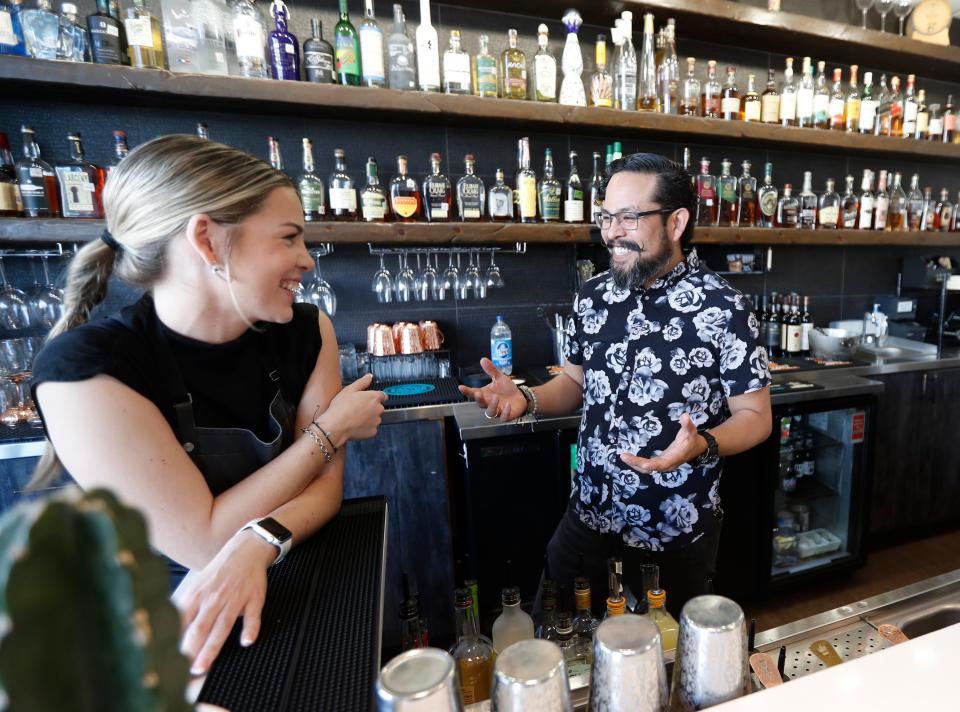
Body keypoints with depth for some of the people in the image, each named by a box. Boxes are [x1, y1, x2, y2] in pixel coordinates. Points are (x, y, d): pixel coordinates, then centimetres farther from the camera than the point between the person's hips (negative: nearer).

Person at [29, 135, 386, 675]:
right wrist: (333, 426, -18)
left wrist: (257, 544, -27)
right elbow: (205, 542, -22)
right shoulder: (85, 369, -21)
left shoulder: (306, 332, -9)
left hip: (294, 584, 3)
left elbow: (325, 483, -8)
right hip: (166, 620, -2)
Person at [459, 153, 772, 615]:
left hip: (677, 532, -3)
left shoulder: (723, 309, -15)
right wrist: (526, 399, -12)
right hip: (589, 517, 4)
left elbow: (755, 416, -9)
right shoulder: (593, 296, -2)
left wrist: (702, 445, -30)